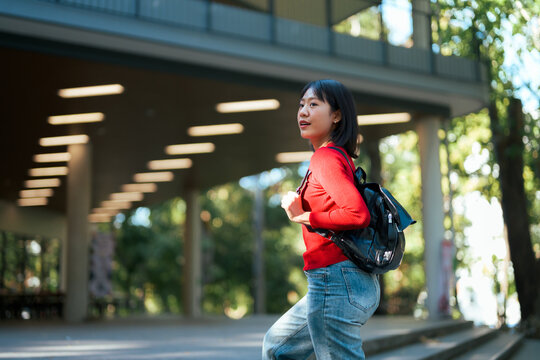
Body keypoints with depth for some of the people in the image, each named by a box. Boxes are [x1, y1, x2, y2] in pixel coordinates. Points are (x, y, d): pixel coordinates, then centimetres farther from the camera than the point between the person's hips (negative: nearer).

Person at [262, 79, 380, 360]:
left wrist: (304, 216, -15)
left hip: (336, 282, -10)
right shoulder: (338, 157, 13)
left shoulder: (325, 158, -14)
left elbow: (358, 215, -25)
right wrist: (298, 208, 1)